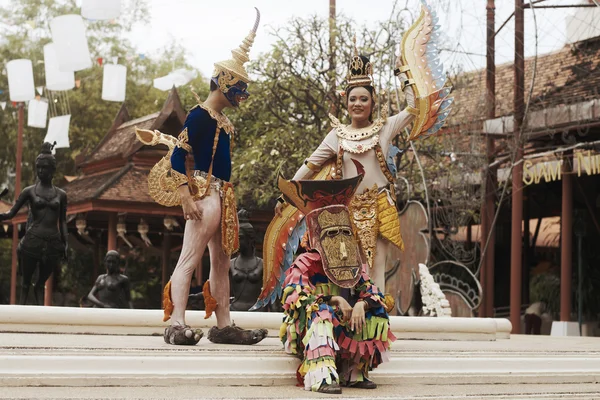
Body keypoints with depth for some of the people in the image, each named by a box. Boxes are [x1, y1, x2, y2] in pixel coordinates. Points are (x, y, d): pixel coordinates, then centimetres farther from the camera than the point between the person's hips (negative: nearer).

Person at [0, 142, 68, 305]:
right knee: (26, 281, 6)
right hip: (32, 241, -1)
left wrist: (65, 243, 4)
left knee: (41, 283, 9)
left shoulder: (61, 194, 8)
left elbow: (62, 222, 12)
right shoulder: (29, 191, 3)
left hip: (53, 243, 1)